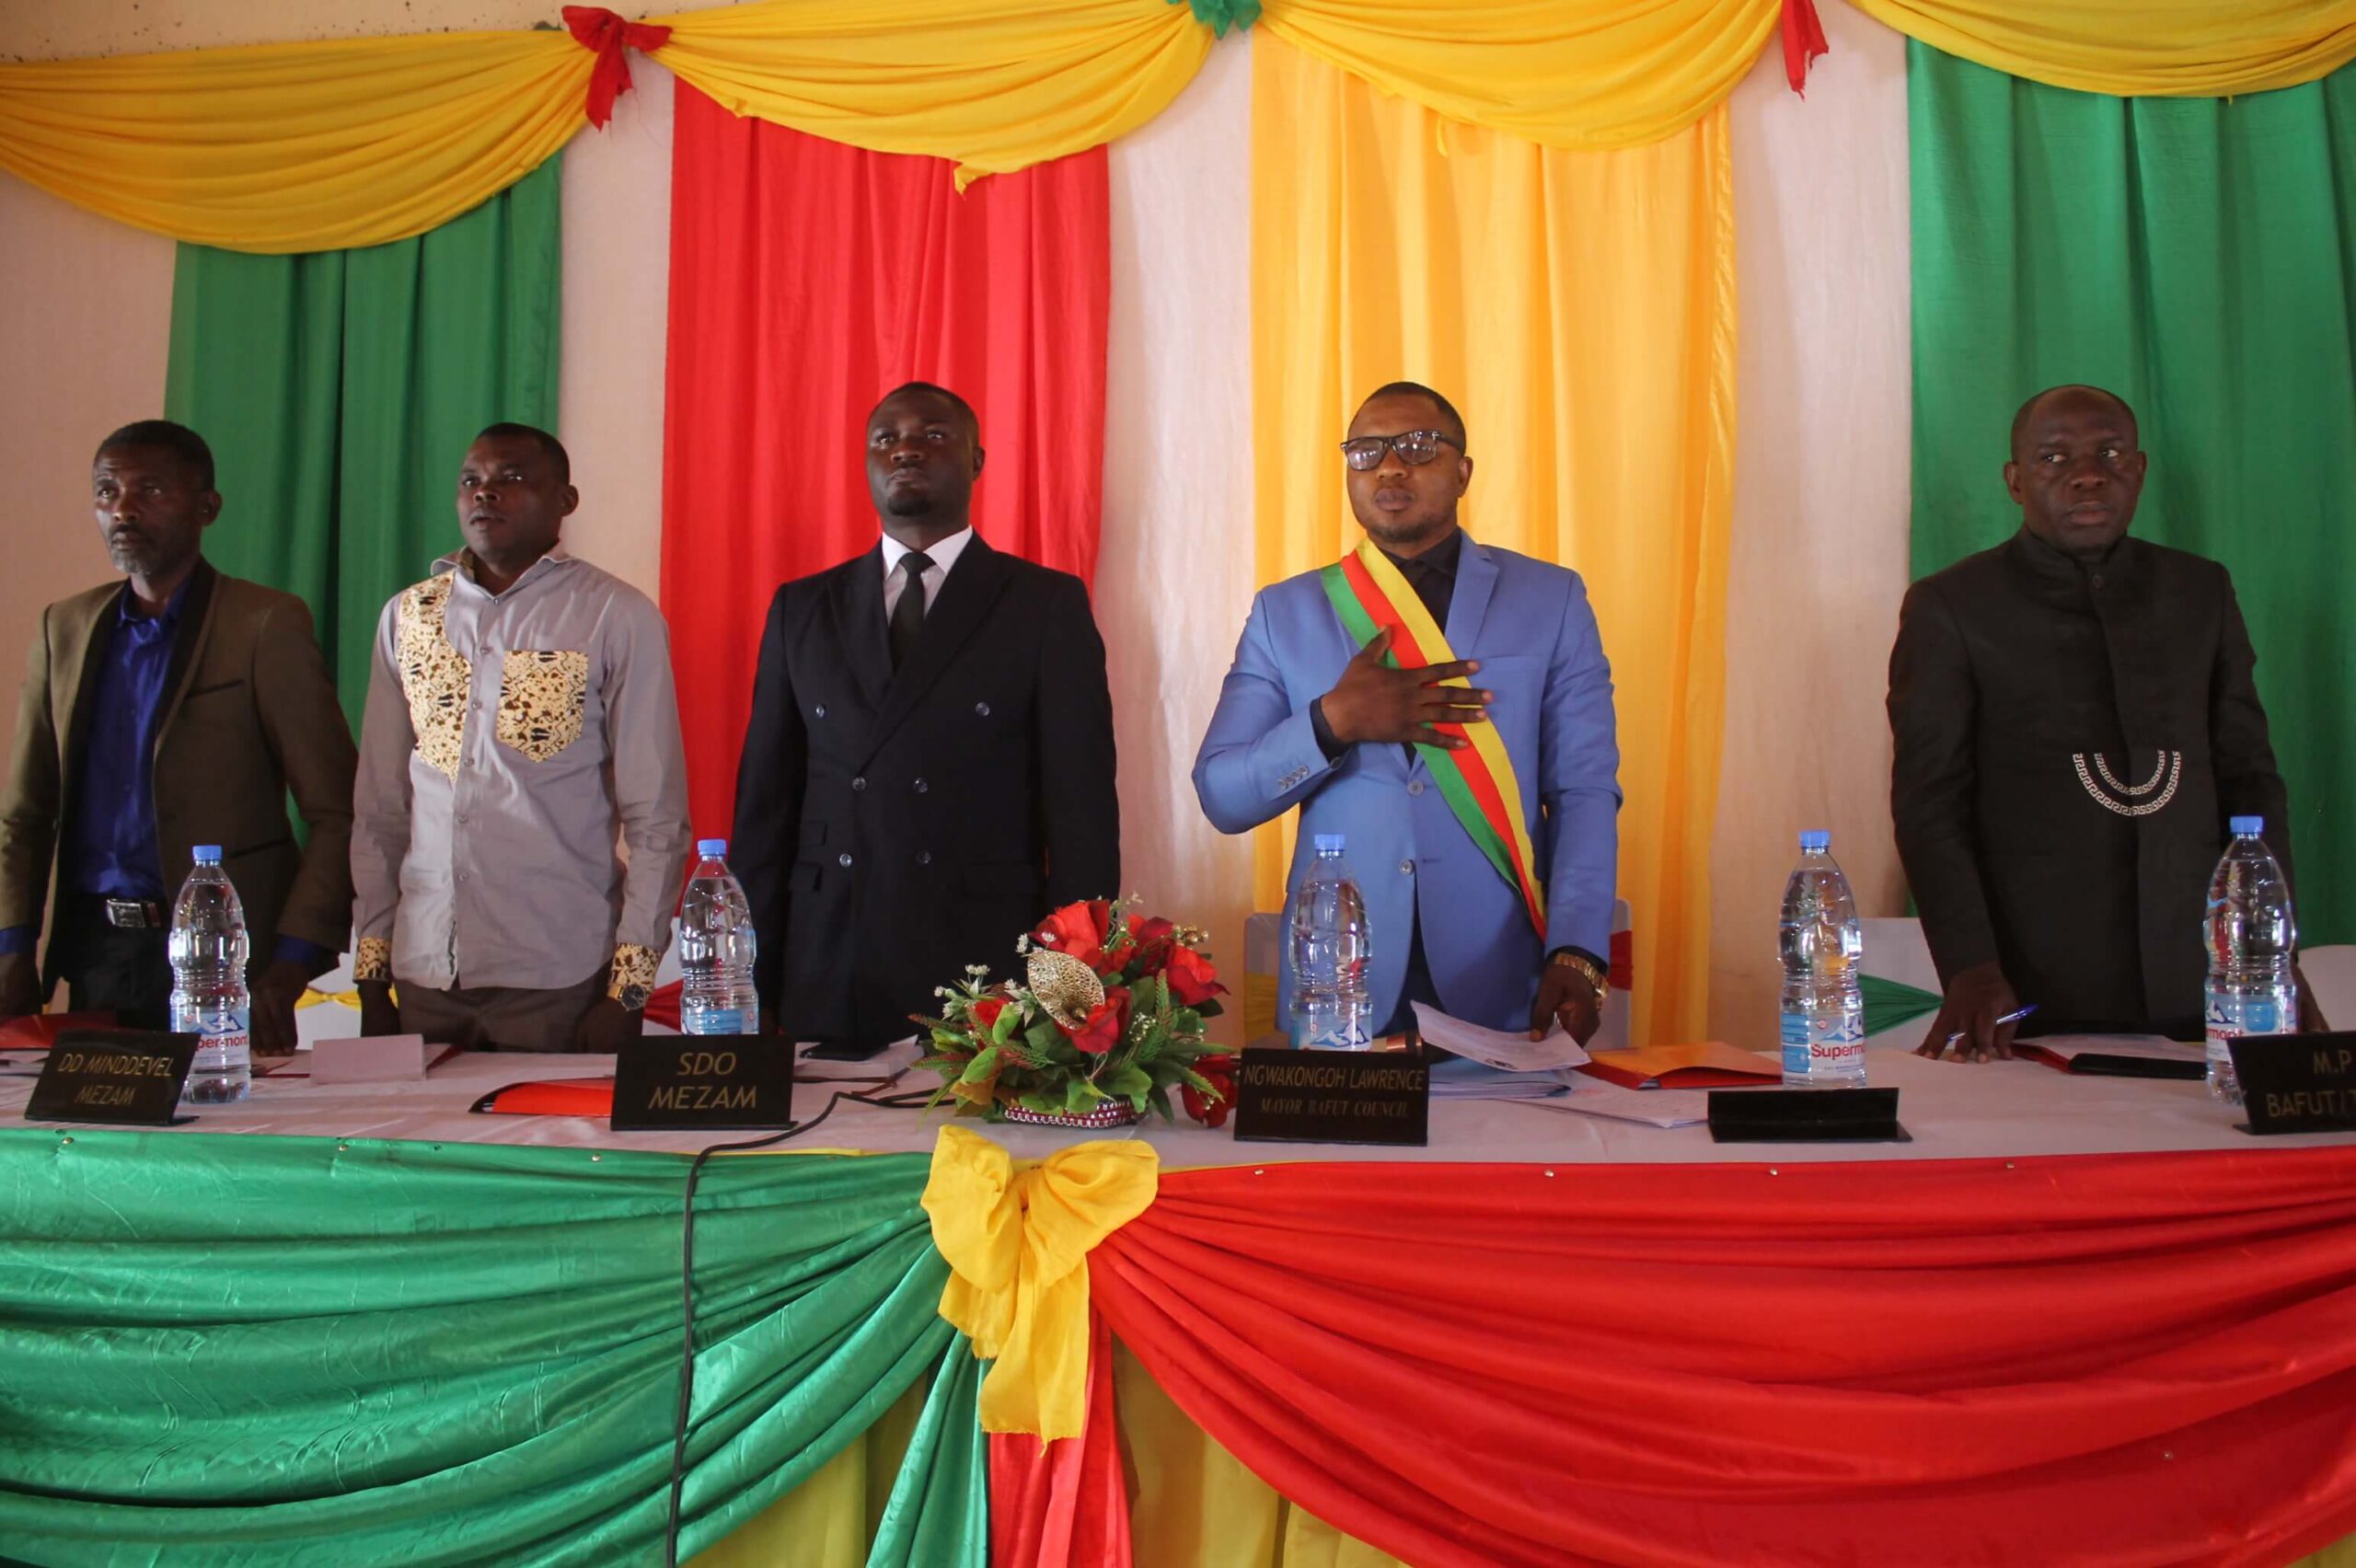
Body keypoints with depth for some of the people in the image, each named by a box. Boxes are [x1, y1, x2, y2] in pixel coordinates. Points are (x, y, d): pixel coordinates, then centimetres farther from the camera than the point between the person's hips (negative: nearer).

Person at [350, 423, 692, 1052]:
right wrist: (372, 968, 8)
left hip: (559, 982, -3)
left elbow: (657, 819, -4)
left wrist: (629, 988, -9)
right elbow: (379, 809, 11)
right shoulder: (408, 616, 10)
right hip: (425, 974, 4)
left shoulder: (618, 619, -2)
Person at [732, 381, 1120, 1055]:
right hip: (824, 982, 3)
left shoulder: (1048, 605, 2)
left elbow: (1082, 808, -2)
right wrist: (751, 982, 6)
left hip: (987, 974, -2)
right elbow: (765, 803, 11)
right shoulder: (802, 608, 11)